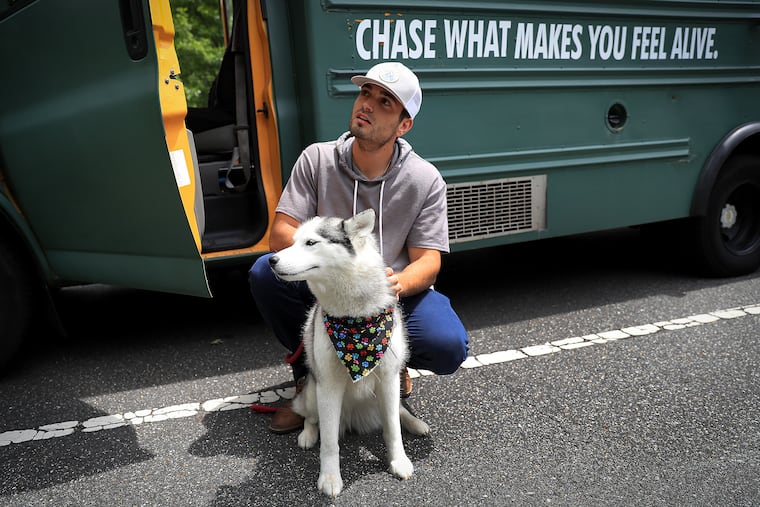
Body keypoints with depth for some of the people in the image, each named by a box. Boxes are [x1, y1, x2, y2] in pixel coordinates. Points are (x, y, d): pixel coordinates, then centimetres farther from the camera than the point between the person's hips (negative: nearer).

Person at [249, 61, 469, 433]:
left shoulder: (425, 180, -9)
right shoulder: (317, 159, -7)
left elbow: (428, 262, -12)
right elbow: (280, 235, -13)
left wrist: (398, 283, -36)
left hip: (394, 294, -1)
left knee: (448, 347, -29)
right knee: (265, 273, -26)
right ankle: (309, 373, -2)